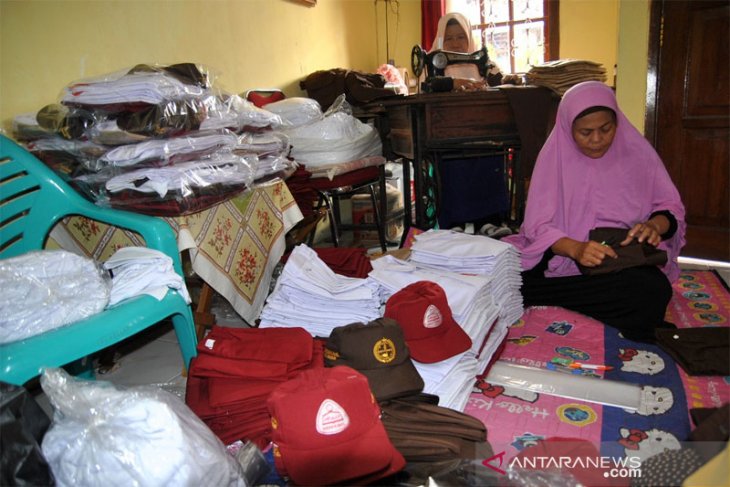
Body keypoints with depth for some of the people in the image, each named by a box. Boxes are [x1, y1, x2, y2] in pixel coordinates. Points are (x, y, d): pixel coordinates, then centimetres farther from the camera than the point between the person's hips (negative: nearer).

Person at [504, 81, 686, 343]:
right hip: (562, 256, 0)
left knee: (654, 290, -35)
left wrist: (655, 225, -17)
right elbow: (537, 225, -10)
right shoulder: (555, 154, -3)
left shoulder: (637, 152, 0)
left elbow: (671, 206, 8)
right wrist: (575, 248, -30)